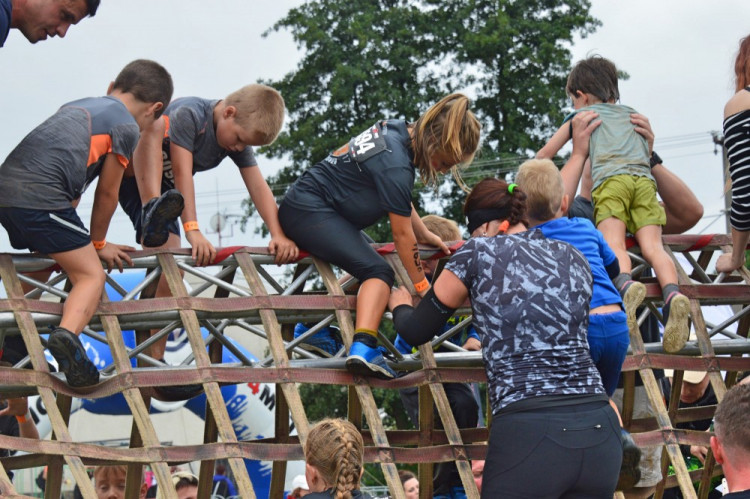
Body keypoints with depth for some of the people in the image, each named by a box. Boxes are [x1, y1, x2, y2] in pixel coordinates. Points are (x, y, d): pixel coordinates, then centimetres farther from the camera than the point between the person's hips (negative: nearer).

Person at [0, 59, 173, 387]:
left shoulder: (79, 106, 30)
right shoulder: (127, 126, 6)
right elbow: (107, 193, 10)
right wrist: (99, 243, 26)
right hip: (41, 196, -8)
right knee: (91, 275, -2)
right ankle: (67, 334, -28)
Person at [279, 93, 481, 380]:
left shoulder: (396, 131, 4)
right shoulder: (395, 164, -24)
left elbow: (401, 202, 22)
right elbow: (402, 235, -15)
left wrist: (425, 235, 28)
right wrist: (423, 287, -5)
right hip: (309, 212, -11)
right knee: (378, 271, -20)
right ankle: (363, 348, -35)